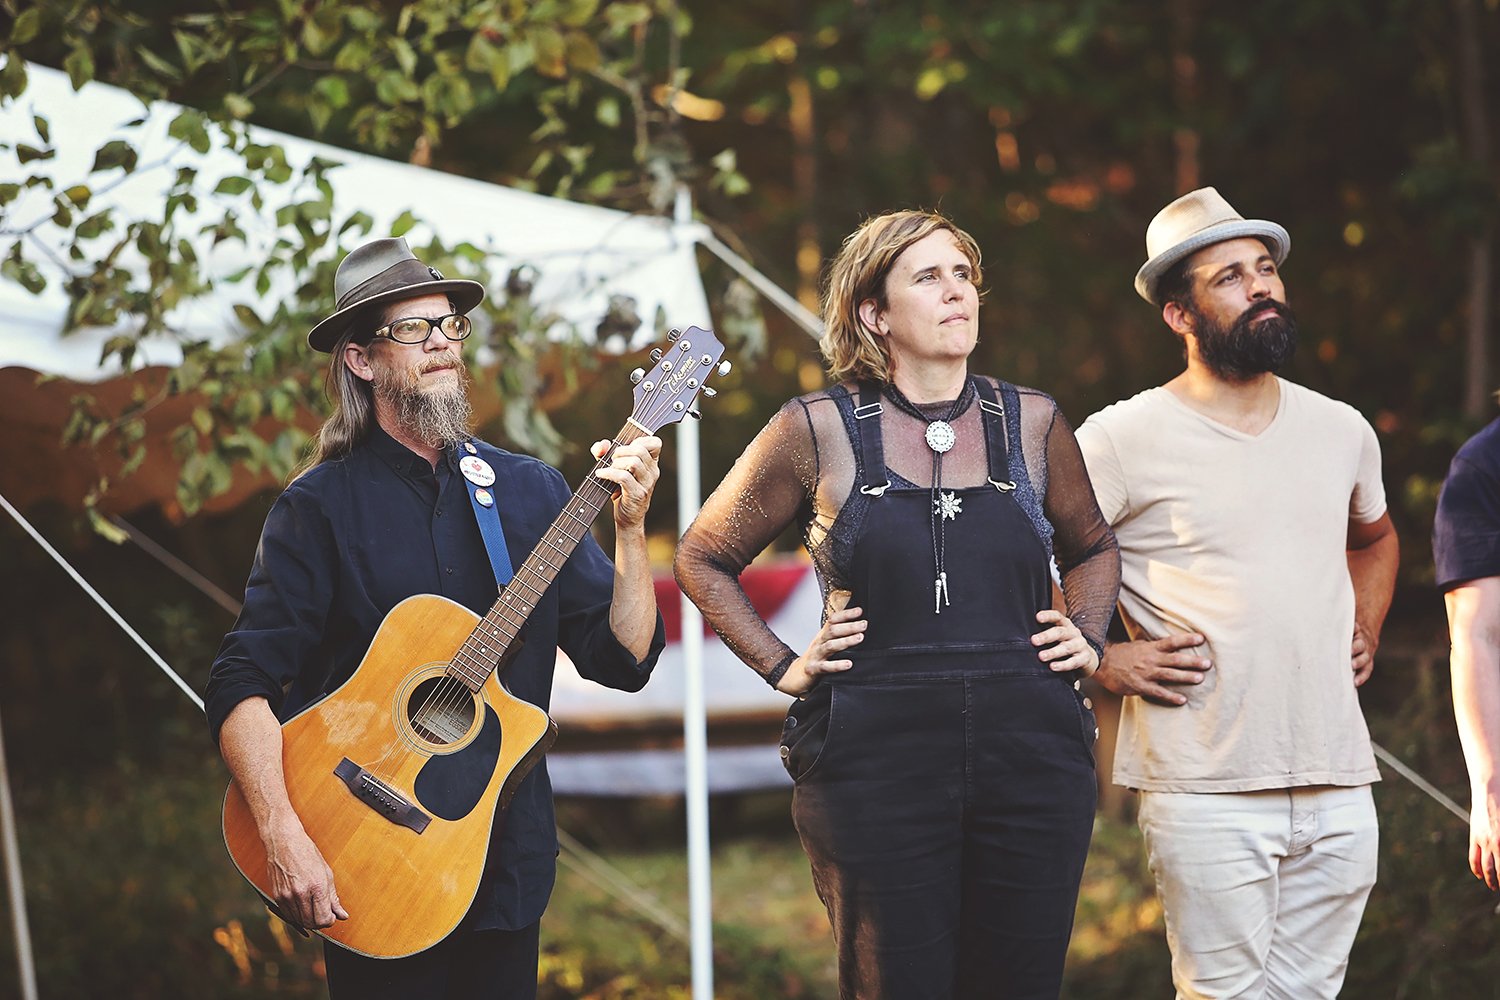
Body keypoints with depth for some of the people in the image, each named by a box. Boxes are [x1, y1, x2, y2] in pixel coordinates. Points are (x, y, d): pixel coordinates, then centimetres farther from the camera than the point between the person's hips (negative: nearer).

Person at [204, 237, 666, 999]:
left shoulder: (530, 492, 5)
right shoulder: (320, 507, -5)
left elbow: (624, 661, 2)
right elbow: (241, 685, -13)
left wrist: (630, 529, -12)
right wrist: (283, 836, -25)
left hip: (507, 866, 3)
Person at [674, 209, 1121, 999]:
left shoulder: (1032, 423, 9)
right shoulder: (818, 432, 1)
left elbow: (1091, 548, 28)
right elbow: (704, 558, 12)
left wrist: (1087, 636, 11)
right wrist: (783, 666, 3)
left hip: (1031, 755, 3)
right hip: (877, 756, -3)